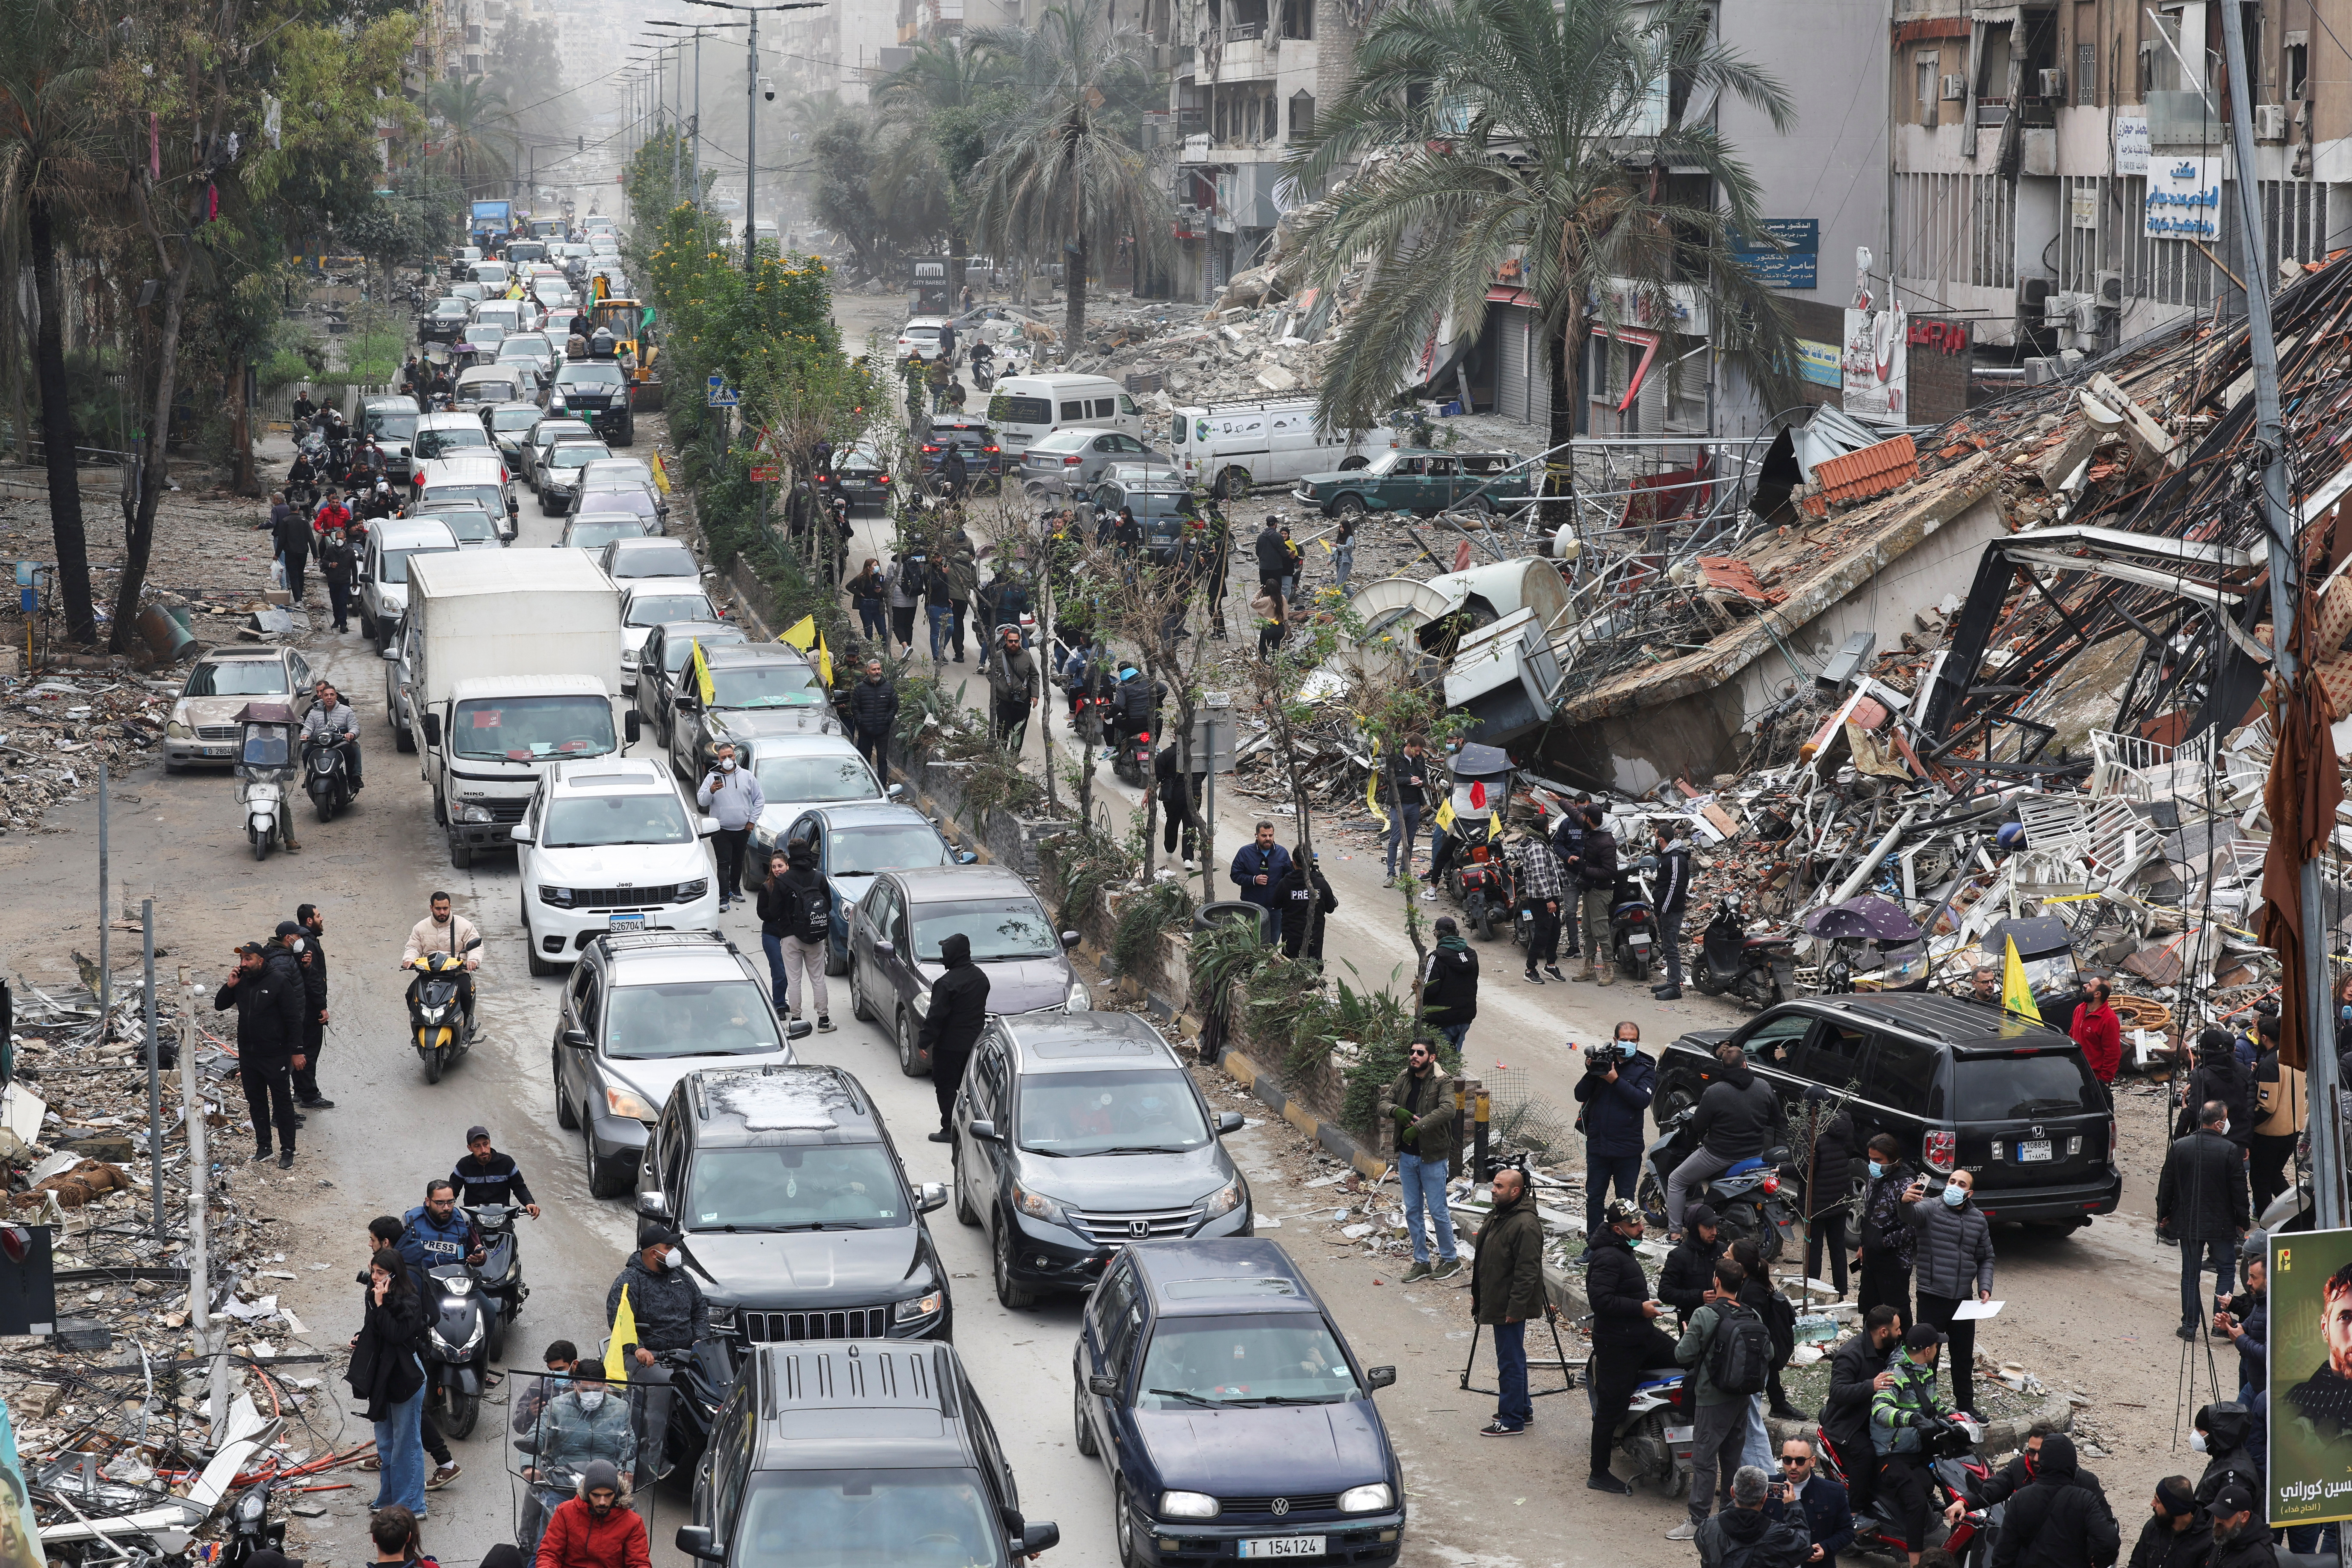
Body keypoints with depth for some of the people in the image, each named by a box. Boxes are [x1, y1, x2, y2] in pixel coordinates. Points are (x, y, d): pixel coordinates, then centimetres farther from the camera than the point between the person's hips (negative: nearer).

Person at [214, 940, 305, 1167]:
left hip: (276, 1055, -6)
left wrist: (296, 1051, -12)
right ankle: (263, 1146, 24)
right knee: (256, 1101, 13)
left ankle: (287, 1151, 8)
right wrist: (229, 987, -7)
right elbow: (219, 1006, 12)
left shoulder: (279, 981, -13)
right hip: (248, 1053, 6)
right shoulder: (241, 981, 3)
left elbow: (293, 1019, -11)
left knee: (282, 1102, 1)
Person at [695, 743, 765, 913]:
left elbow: (759, 799, 9)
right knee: (724, 864, -8)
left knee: (738, 861, 17)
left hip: (742, 829, 3)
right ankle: (724, 898, -12)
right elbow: (701, 801, -8)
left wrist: (752, 820, 2)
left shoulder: (747, 776, 3)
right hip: (721, 830, -3)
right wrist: (711, 791, -28)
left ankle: (735, 889, 34)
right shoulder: (712, 778, -2)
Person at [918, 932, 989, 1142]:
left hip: (950, 1045, -8)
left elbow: (936, 1016, -19)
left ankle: (949, 1130, 1)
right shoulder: (980, 977, 4)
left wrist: (925, 1042, -11)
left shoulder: (947, 983, -21)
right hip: (975, 1041, 8)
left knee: (946, 1086, 1)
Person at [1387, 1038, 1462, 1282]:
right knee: (1412, 1212, 12)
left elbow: (1448, 1110, -30)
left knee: (1438, 1212, 2)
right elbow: (1385, 1102, 7)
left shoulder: (1442, 1082, -15)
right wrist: (1397, 1111, -16)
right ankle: (1421, 1263, 23)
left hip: (1433, 1158, -6)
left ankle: (1450, 1260, 18)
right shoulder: (1404, 1079, 4)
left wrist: (1418, 1127, -35)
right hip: (1407, 1156, 6)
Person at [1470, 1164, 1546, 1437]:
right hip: (1497, 1304, 11)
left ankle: (1512, 1420, 2)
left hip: (1511, 1308, -11)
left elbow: (1527, 1272, -24)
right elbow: (1485, 1259, 21)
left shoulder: (1526, 1225, -22)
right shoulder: (1498, 1216, 11)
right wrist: (1477, 1294, 22)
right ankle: (1523, 1408, 31)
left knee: (1510, 1361, -4)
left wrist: (1515, 1308, -24)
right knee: (1513, 1358, 20)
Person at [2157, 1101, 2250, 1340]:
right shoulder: (2229, 1150, -14)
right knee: (2226, 1270, 12)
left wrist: (2163, 1217, 15)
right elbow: (2239, 1190, -9)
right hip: (2221, 1224, -3)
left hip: (2187, 1222, 3)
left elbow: (2166, 1186, 3)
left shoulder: (2179, 1147, -5)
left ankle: (2190, 1326, 12)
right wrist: (2242, 1222, 4)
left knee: (2190, 1274, 11)